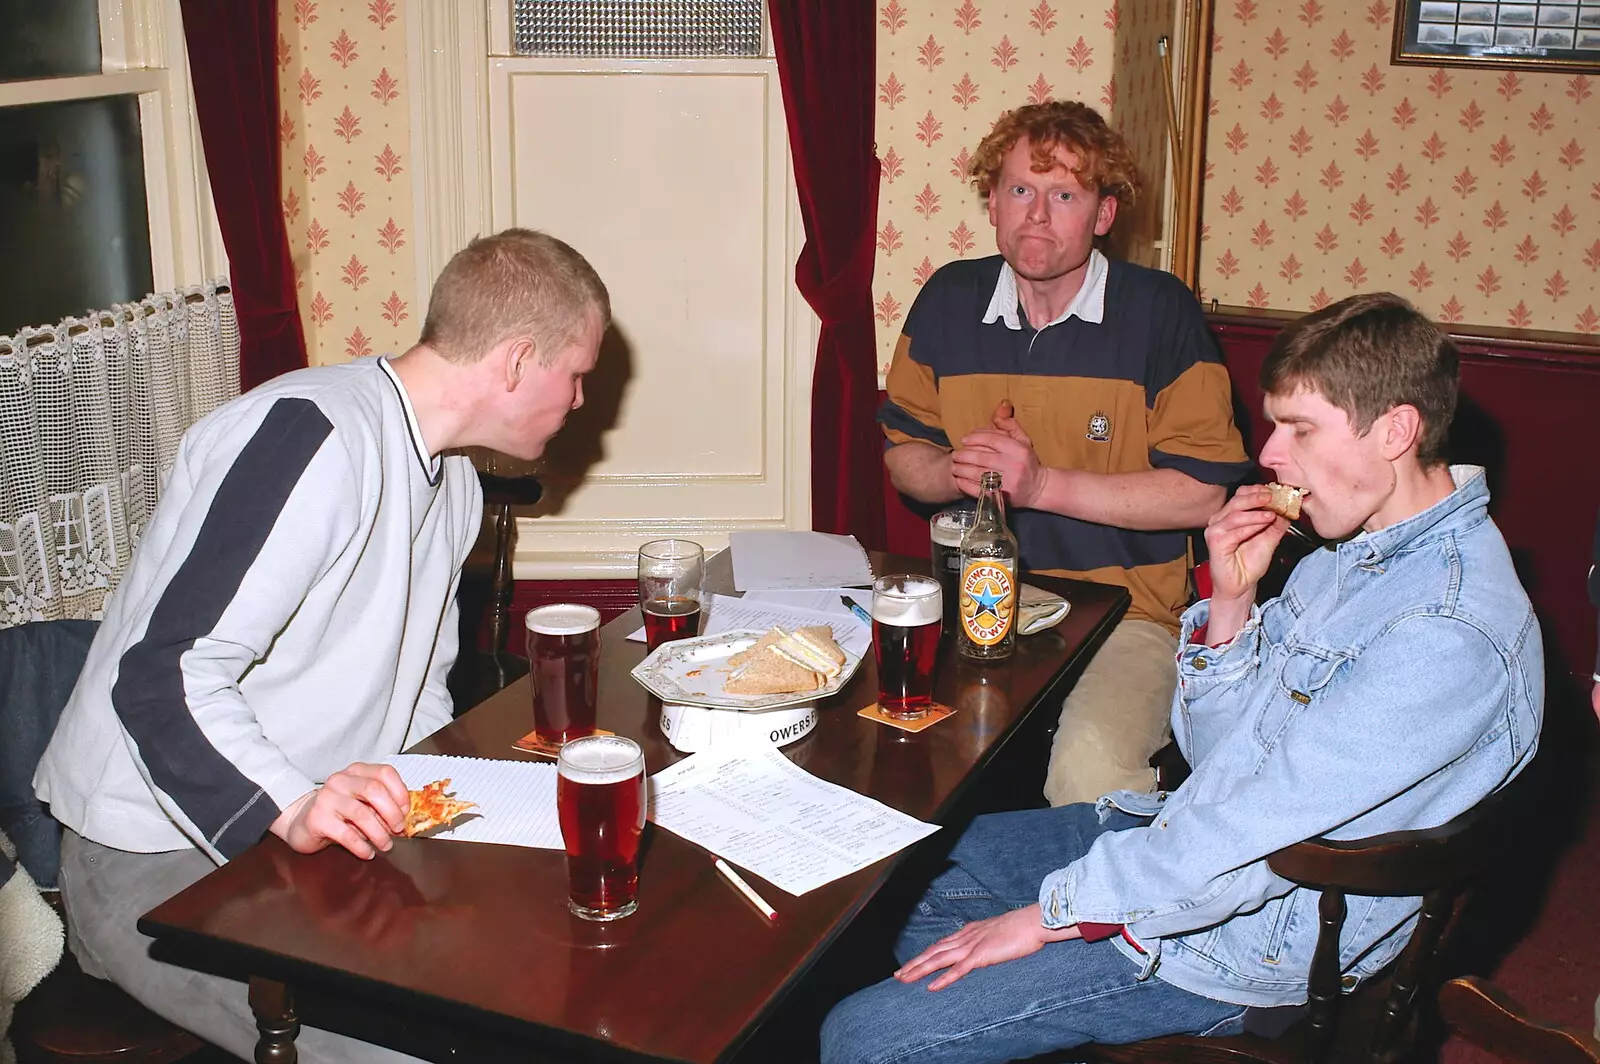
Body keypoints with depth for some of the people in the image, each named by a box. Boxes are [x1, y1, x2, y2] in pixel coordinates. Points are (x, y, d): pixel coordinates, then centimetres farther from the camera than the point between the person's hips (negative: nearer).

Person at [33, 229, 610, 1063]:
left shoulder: (454, 483, 13)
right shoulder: (315, 432, -21)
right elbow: (163, 678, -27)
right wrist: (292, 811, -40)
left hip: (328, 835, 9)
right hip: (160, 870, -9)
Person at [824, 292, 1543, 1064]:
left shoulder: (1450, 632, -26)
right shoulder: (1356, 550, 5)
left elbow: (1255, 829, -27)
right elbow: (1216, 756, 9)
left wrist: (1048, 913, -19)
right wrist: (1231, 600, -7)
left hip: (1246, 943, -9)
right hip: (1183, 839, 9)